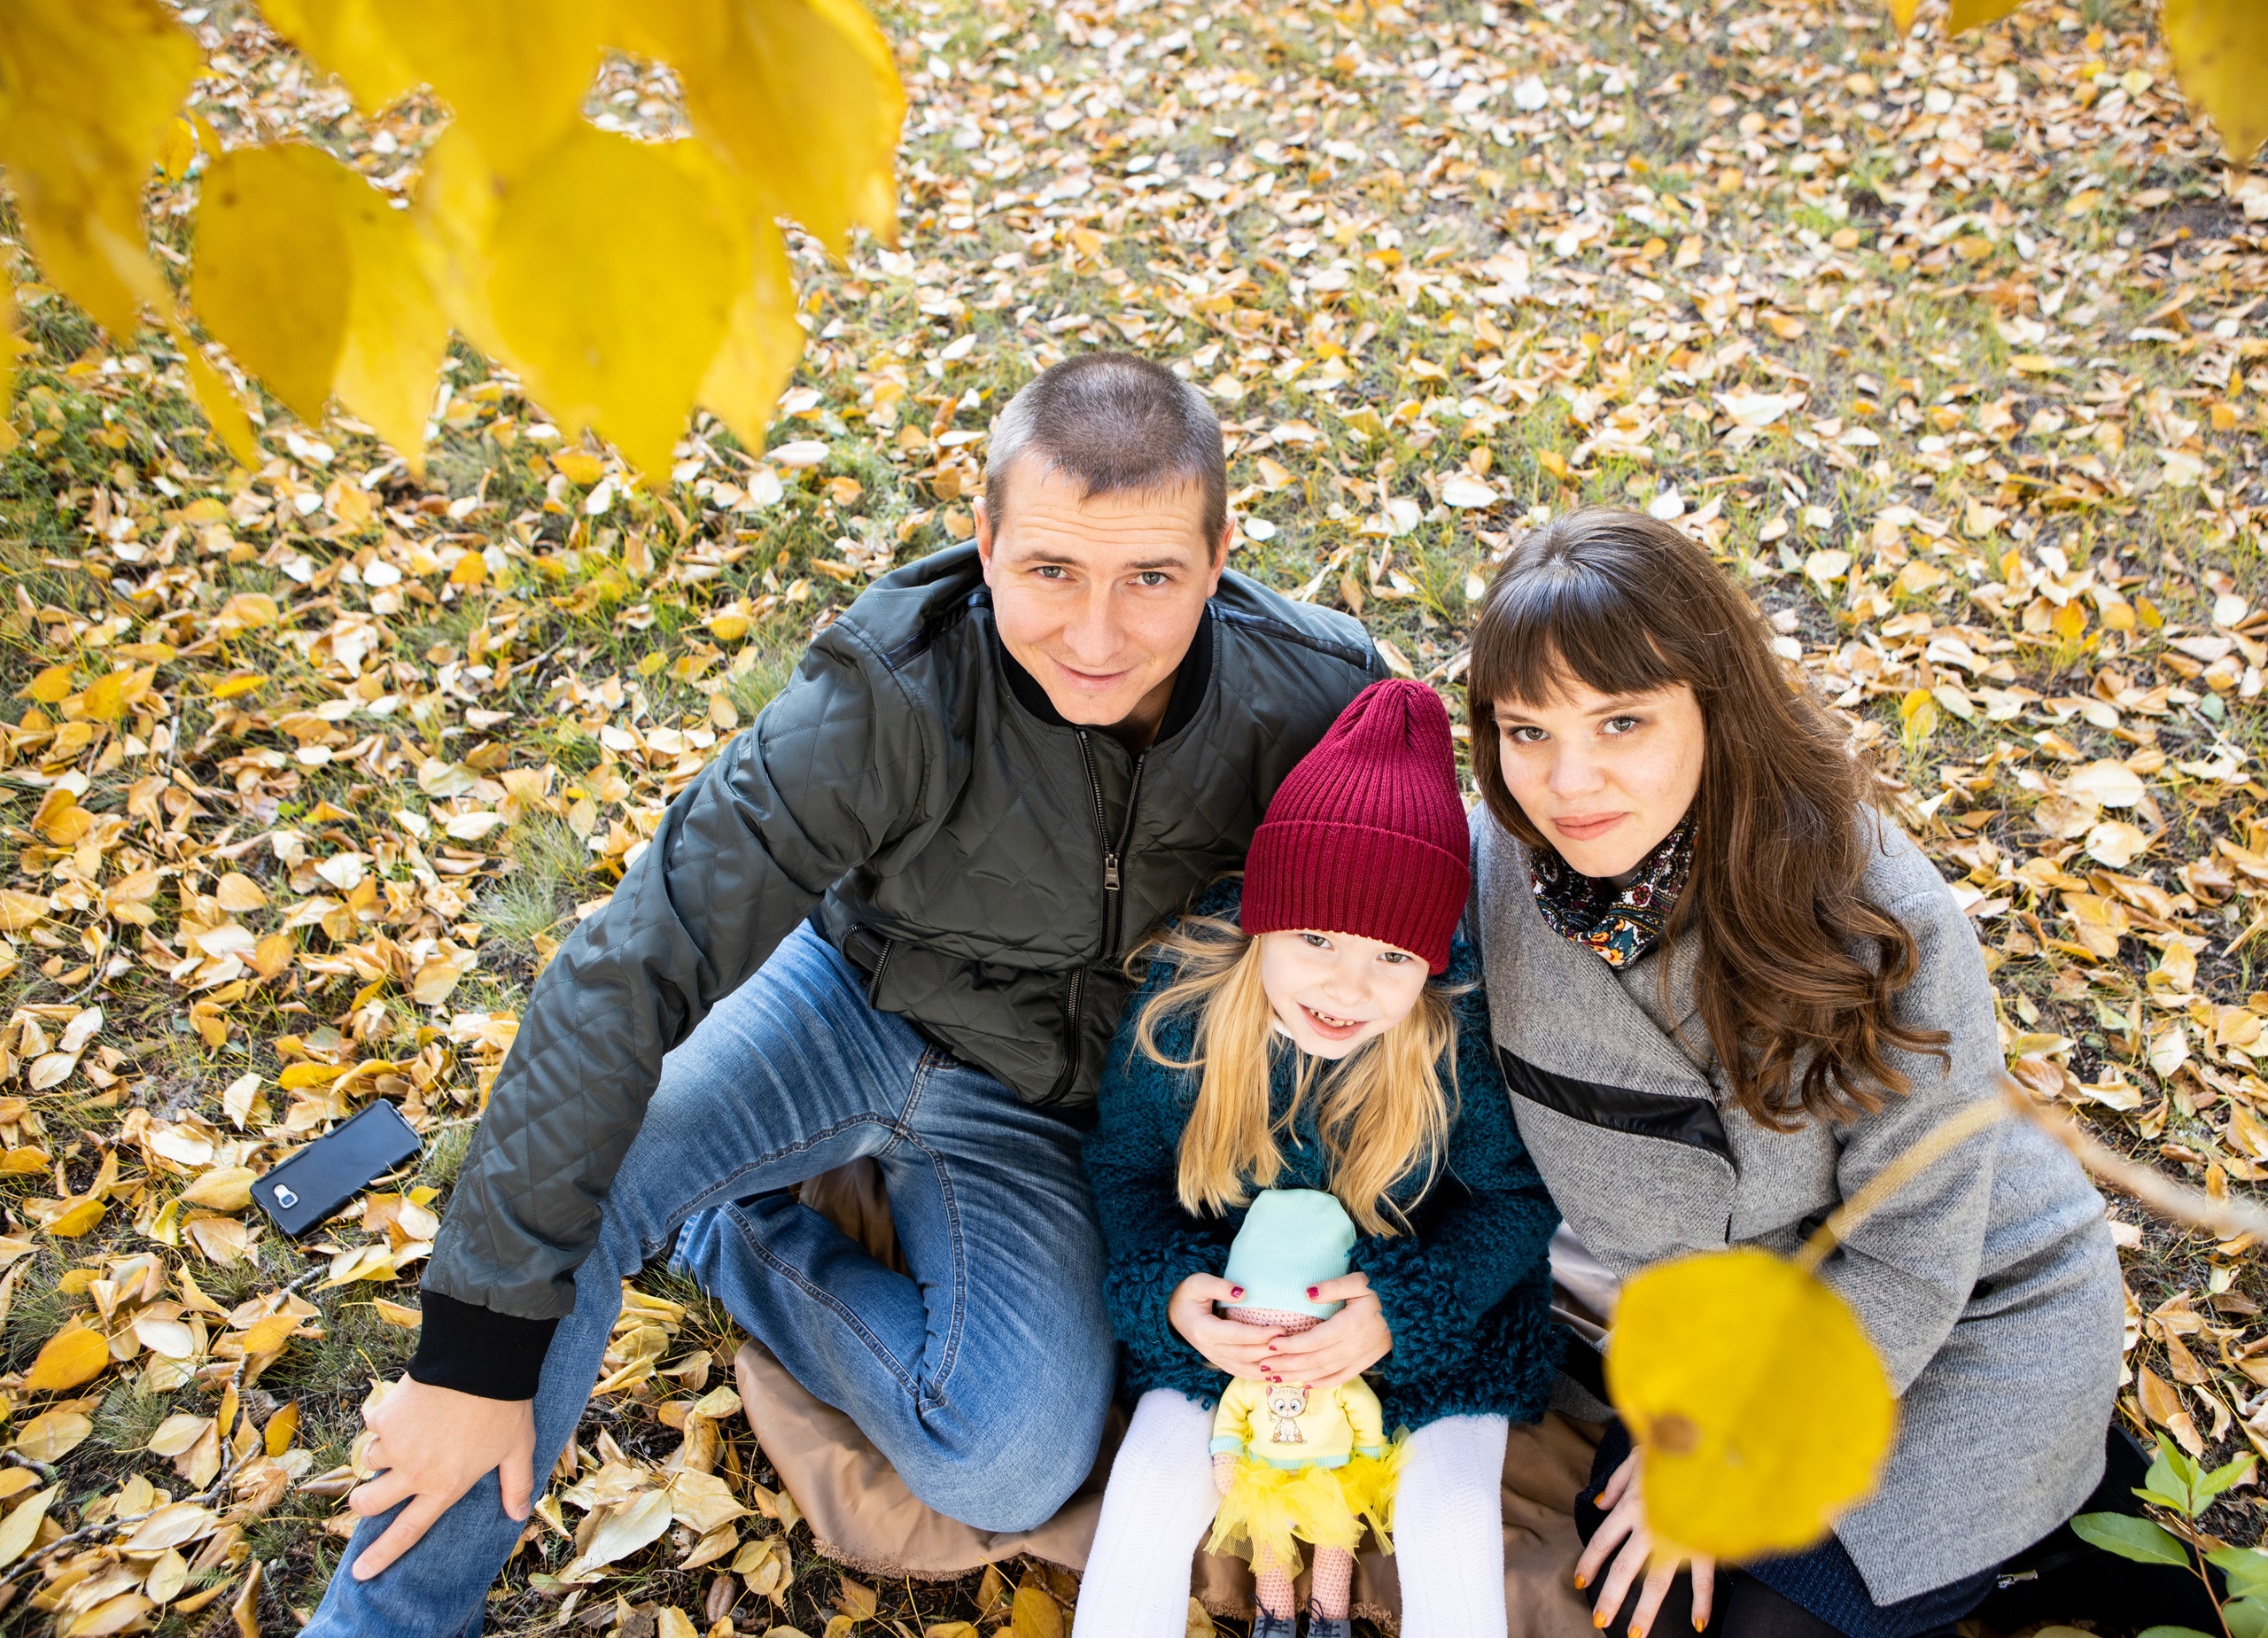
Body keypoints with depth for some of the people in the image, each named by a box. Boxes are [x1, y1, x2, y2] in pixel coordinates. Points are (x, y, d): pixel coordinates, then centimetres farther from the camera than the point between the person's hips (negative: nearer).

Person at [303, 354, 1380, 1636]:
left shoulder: (1319, 700, -25)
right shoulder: (888, 699, -30)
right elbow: (627, 978, -29)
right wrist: (477, 1347, -29)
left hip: (1044, 1107, 1)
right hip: (857, 1004, -1)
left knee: (1012, 1474, -20)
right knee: (570, 1186, -25)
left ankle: (720, 1228, 5)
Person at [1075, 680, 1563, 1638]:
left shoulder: (1467, 1036, -26)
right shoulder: (1176, 1014, -23)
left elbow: (1519, 1197, -11)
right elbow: (1125, 1165, -4)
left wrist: (1403, 1304, -26)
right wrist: (1172, 1287, -22)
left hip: (1421, 1311, -1)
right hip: (1231, 1312, 1)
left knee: (1450, 1519, -12)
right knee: (1149, 1497, -9)